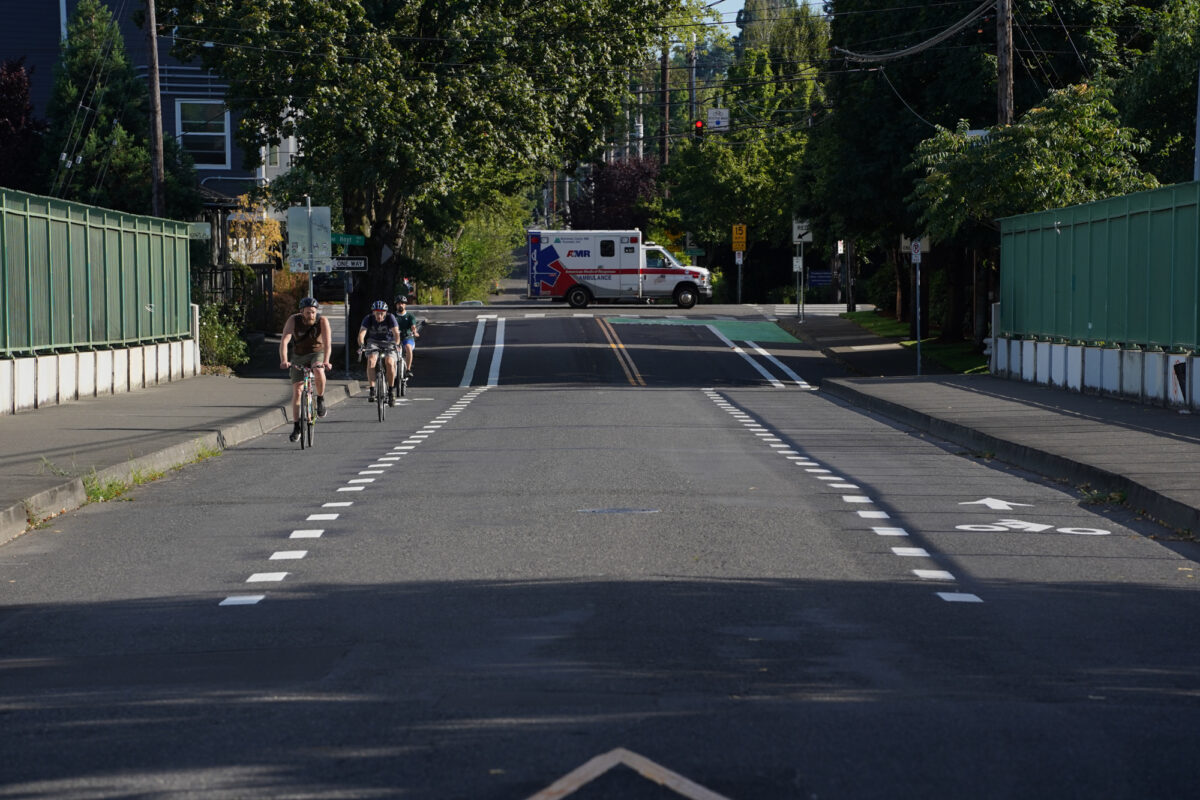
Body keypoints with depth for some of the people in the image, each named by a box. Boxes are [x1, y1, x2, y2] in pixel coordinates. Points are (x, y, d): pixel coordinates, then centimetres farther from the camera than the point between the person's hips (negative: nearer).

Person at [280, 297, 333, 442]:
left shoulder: (322, 321, -20)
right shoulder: (293, 320, -19)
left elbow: (327, 342, -30)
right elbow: (284, 340, -29)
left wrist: (326, 361, -46)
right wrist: (284, 361, -45)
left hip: (317, 354, -2)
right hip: (299, 356, 2)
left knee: (318, 372, -36)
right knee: (296, 391, -4)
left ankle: (320, 398, -9)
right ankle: (296, 427, 6)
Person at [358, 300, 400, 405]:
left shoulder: (390, 318, -17)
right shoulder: (368, 318, -16)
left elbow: (396, 333, -27)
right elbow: (361, 333, -26)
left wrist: (396, 344, -45)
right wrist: (361, 345, -45)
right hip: (373, 344, 1)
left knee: (390, 363, -27)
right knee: (371, 360, -29)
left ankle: (390, 392, -12)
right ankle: (372, 391, -28)